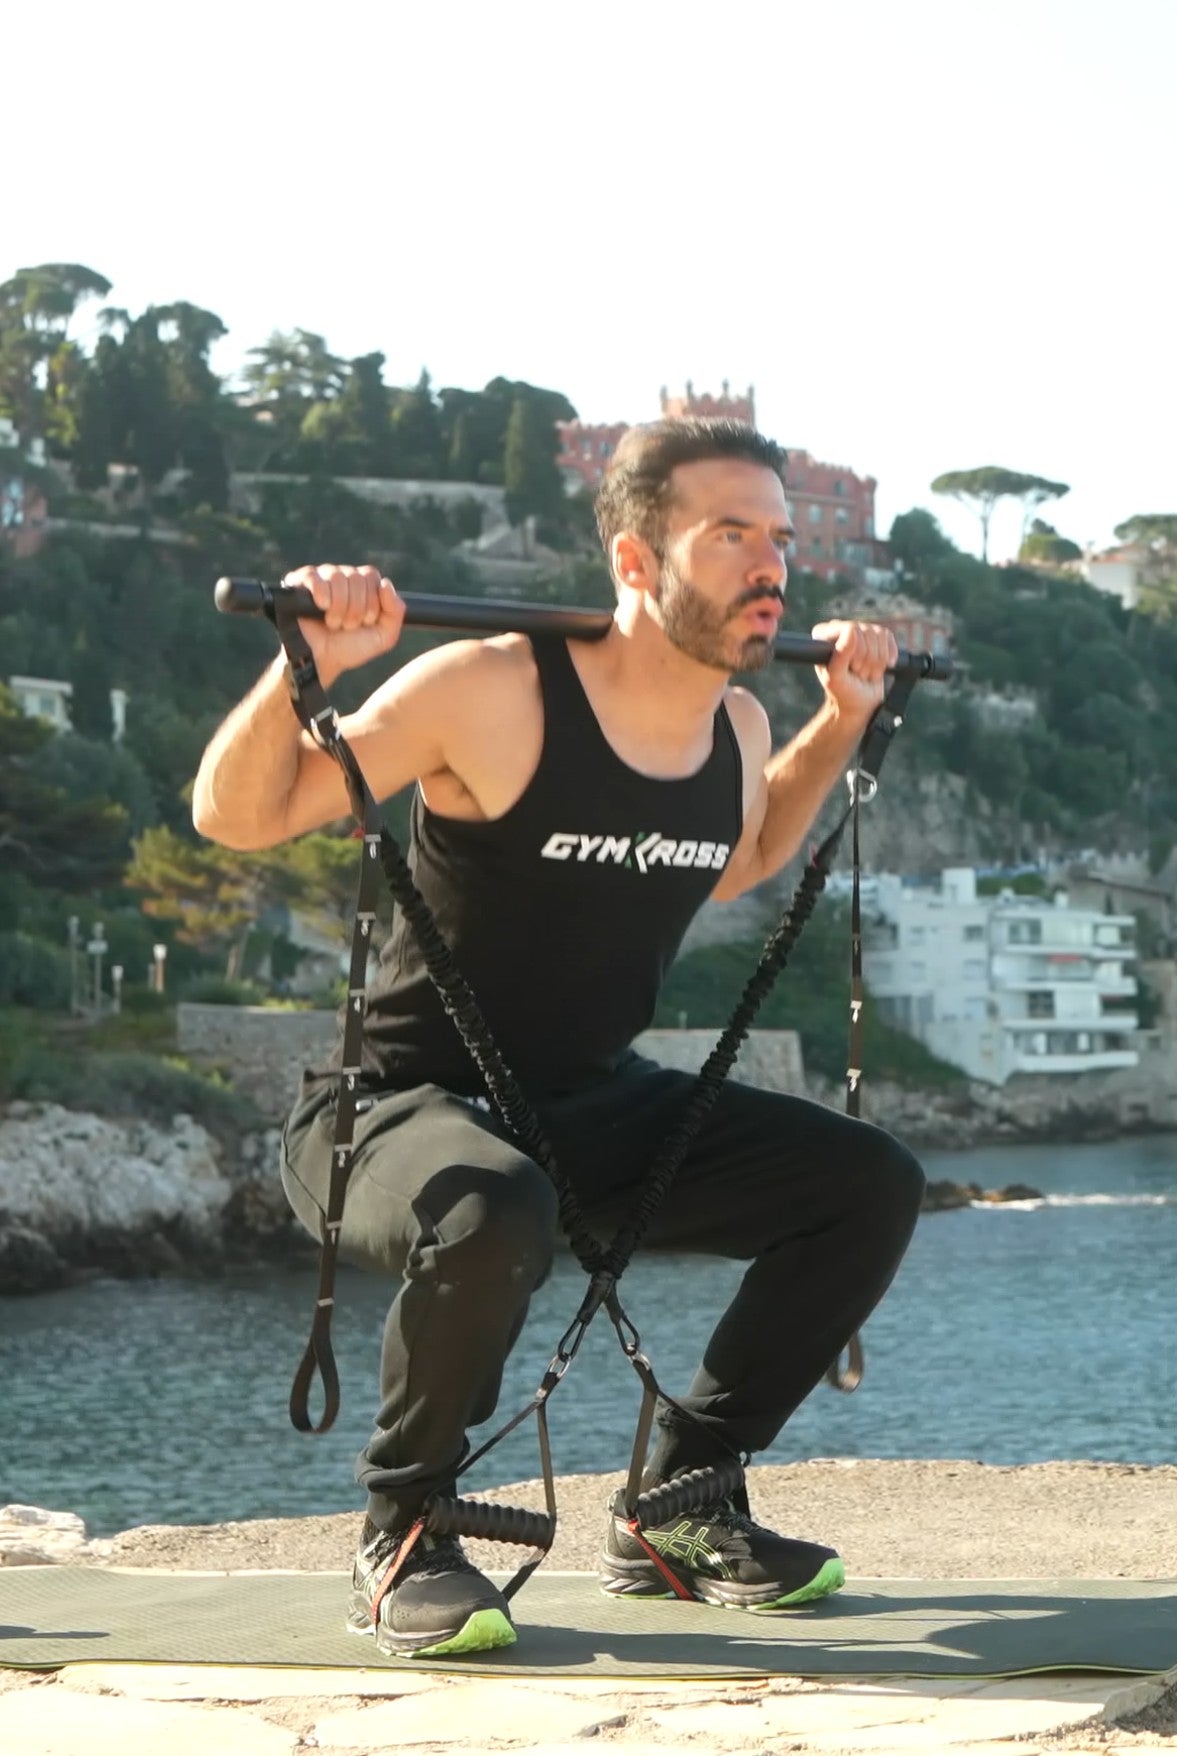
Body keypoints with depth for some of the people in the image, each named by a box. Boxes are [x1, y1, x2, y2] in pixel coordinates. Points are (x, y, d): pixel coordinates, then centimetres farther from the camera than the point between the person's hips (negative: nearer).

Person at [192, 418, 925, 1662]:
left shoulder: (739, 728, 0)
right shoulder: (491, 693, -21)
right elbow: (236, 818, -15)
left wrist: (843, 721, 17)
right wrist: (308, 669, -32)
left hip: (589, 1107, 8)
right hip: (399, 1104, -7)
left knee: (869, 1186, -1)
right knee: (496, 1216, -41)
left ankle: (678, 1509, 11)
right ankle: (403, 1535, -15)